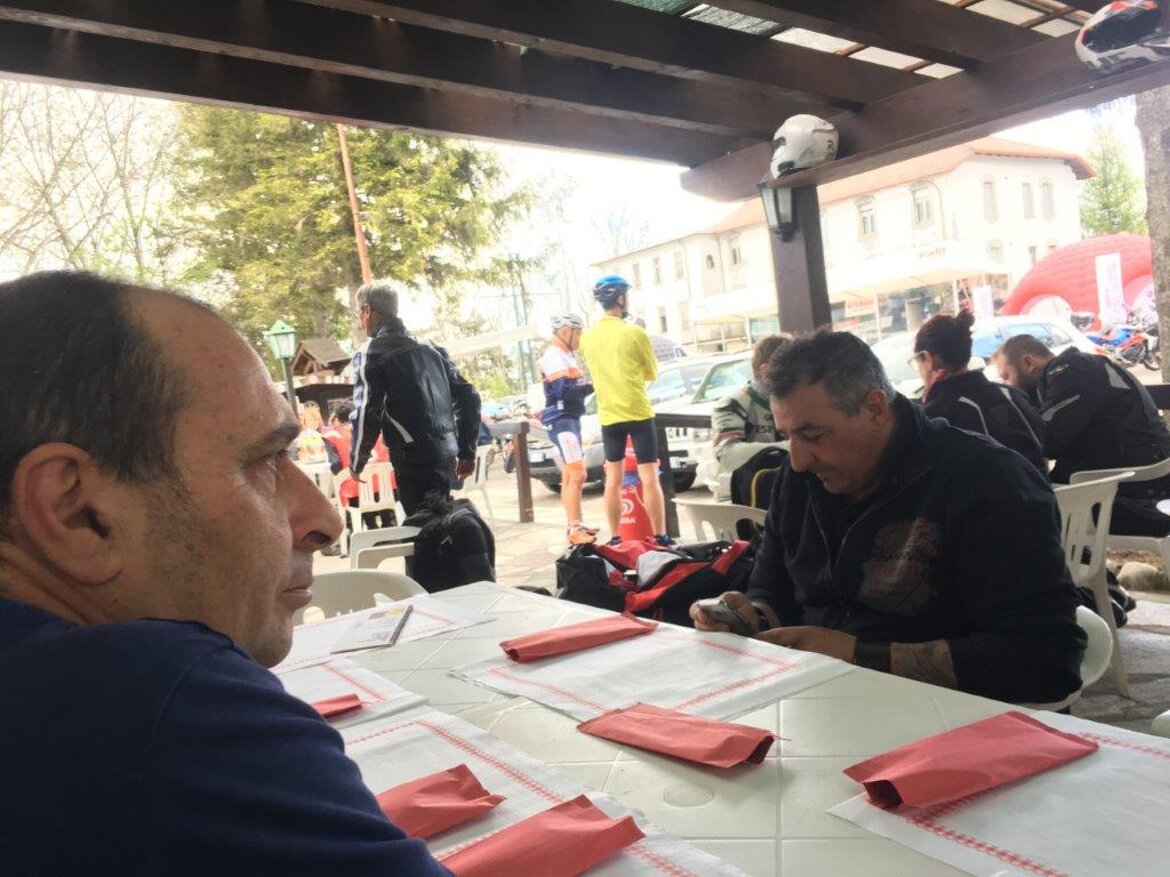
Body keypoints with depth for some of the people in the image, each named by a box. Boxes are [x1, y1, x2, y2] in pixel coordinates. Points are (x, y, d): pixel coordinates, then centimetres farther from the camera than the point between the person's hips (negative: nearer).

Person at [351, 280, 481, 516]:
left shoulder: (370, 353, -4)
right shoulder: (429, 347, 15)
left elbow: (367, 413, -14)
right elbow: (468, 396, 14)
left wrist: (357, 461, 1)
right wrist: (467, 451, 19)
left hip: (413, 458, -7)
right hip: (446, 453, 7)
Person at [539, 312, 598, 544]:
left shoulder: (565, 356, 19)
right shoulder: (554, 356, -13)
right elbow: (565, 390, -24)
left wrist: (590, 385, 0)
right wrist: (593, 386, -17)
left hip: (571, 419, 11)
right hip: (561, 420, -11)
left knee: (569, 477, 15)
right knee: (577, 474, -16)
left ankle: (576, 526, 23)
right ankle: (575, 530, -17)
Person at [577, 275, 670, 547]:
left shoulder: (588, 337, 3)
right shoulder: (635, 333, -10)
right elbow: (652, 372, 1)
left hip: (608, 416, 4)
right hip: (638, 413, -4)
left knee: (613, 480, 10)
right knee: (649, 477, 0)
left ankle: (615, 539, 14)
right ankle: (660, 537, 2)